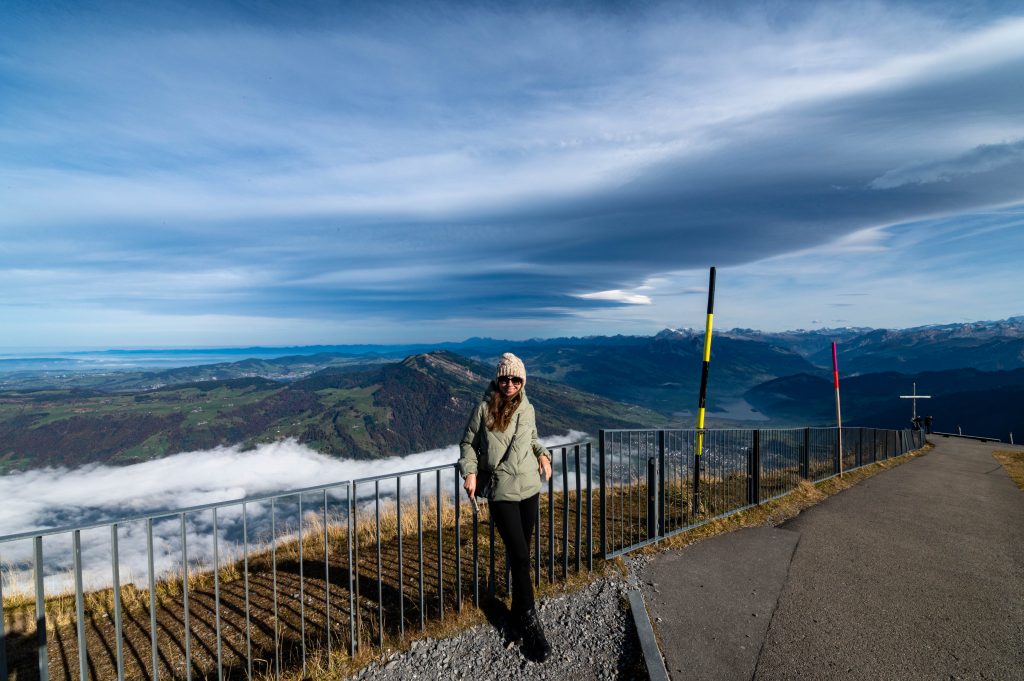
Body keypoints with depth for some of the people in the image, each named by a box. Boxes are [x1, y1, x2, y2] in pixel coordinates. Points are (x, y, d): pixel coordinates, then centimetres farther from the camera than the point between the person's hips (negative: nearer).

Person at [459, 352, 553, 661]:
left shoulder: (527, 409, 3)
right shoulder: (484, 409, -8)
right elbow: (468, 443, 2)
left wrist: (542, 454, 2)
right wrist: (470, 472, -10)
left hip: (530, 488, 4)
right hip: (502, 493, -4)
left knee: (519, 554, 15)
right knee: (521, 557, -5)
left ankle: (519, 612, 34)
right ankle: (530, 622, 13)